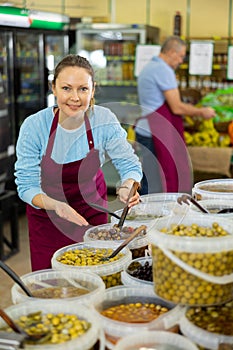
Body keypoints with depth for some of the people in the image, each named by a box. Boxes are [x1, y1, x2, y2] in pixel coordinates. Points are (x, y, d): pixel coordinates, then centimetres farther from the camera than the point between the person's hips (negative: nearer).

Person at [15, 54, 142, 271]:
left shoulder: (104, 120, -18)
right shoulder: (33, 127, -22)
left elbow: (129, 164, -12)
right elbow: (26, 186, -18)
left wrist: (127, 187, -35)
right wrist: (57, 205, -37)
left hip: (92, 209, 1)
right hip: (47, 216, -1)